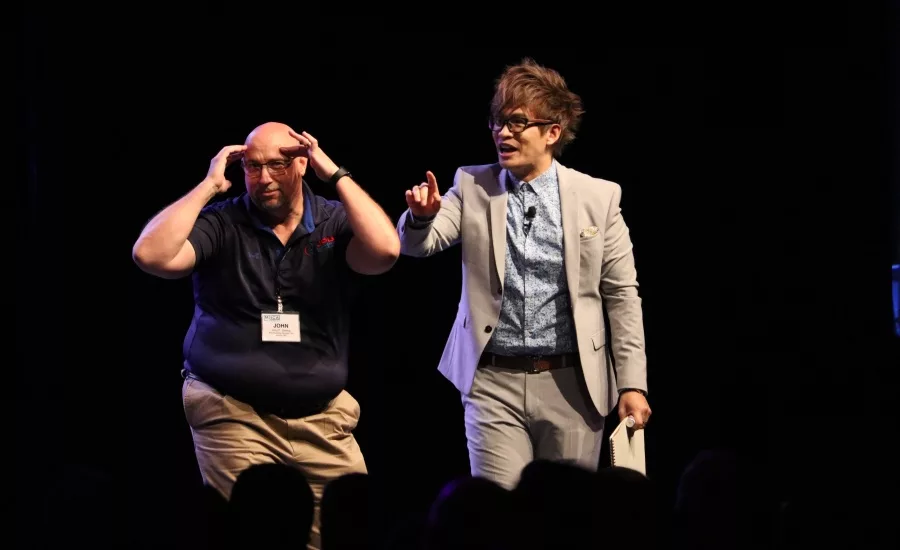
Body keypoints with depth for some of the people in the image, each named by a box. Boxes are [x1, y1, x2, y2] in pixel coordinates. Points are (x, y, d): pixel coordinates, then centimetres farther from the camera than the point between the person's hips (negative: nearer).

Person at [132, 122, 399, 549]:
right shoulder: (221, 225, -2)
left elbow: (385, 251, -18)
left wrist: (335, 174, -13)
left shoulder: (335, 224, 2)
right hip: (233, 415, -2)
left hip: (322, 420, 2)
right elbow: (151, 255, -16)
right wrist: (208, 186, -11)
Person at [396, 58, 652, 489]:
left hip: (572, 384, 0)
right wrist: (422, 216, -28)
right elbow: (418, 243, -4)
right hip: (494, 381, 0)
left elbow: (622, 296, 3)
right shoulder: (473, 187, 6)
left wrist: (632, 384, -2)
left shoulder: (599, 196, 2)